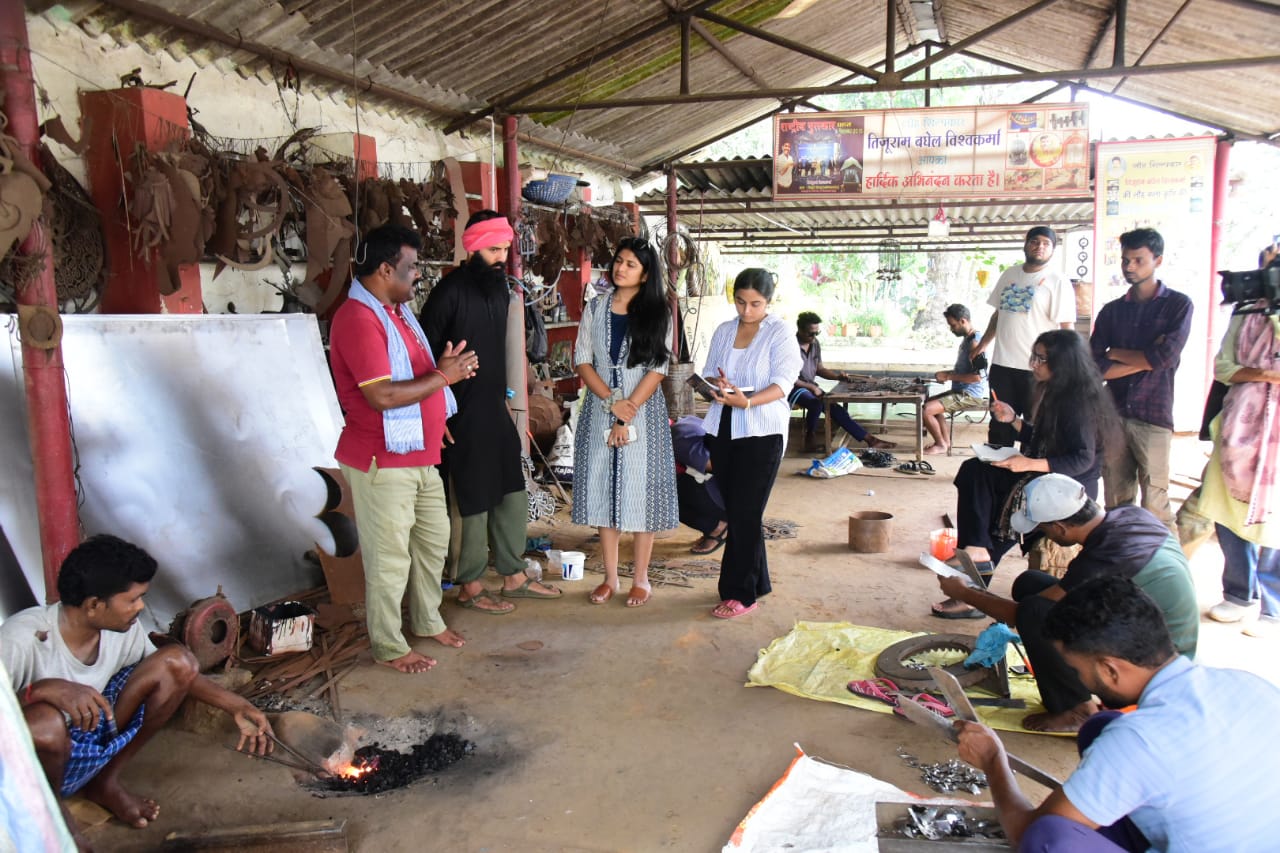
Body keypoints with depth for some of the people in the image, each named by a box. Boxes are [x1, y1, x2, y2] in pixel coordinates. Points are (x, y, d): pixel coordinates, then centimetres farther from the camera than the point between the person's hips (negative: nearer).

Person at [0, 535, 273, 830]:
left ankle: (105, 781, 4)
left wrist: (237, 706, -3)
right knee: (44, 721, -41)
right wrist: (42, 689, -44)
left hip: (90, 737, 5)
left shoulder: (123, 629, -9)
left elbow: (175, 672, 6)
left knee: (178, 660, -11)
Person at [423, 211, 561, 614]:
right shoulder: (450, 291, -14)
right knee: (475, 502, 1)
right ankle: (470, 587, 17)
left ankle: (514, 575, 27)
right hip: (463, 414, -8)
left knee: (513, 493, 13)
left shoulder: (499, 287, 10)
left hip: (496, 409, 8)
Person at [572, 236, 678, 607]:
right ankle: (610, 578, 17)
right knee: (603, 490, 6)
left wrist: (629, 414, -14)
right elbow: (582, 360, 2)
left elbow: (657, 369, -6)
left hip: (643, 413, -3)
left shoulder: (657, 312, 0)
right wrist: (612, 401, -12)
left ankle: (641, 580, 13)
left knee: (640, 492, 1)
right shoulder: (595, 308, 7)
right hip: (600, 411, 3)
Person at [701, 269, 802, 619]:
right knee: (734, 512, 9)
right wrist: (716, 384, -12)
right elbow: (708, 373, 13)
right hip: (723, 429, 6)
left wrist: (747, 401, -30)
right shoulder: (723, 331, 13)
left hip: (762, 432, -5)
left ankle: (740, 593, 4)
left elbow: (782, 383, -13)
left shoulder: (779, 333, -3)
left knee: (745, 514, -6)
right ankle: (756, 583, 22)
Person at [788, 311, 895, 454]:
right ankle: (811, 439, -14)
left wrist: (838, 376, -2)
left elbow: (820, 369, 15)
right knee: (816, 403, -34)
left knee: (835, 408, -7)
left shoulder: (815, 344, 5)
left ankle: (869, 439, -8)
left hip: (811, 387, 7)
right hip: (794, 389, -7)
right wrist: (811, 387, -21)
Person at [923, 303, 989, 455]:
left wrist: (949, 376, -19)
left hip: (971, 395, -11)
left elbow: (978, 376, -26)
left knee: (925, 410, -18)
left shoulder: (975, 342, -20)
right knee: (929, 402, 25)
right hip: (962, 391, 11)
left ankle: (941, 444, 3)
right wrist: (947, 373, 7)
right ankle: (946, 441, 20)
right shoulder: (967, 339, 11)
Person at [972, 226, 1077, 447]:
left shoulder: (1058, 283, -6)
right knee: (999, 427, 12)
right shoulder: (1009, 275, 11)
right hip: (1001, 365, 5)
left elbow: (1067, 329, -9)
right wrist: (982, 345, 19)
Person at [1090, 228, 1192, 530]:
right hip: (1114, 414, 4)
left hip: (1154, 417, -4)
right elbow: (1093, 365, 1)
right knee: (1115, 503, 8)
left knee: (1155, 505, -4)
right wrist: (1144, 359, -8)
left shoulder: (1177, 305, 2)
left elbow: (1165, 357, -12)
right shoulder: (1111, 310, 12)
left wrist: (1116, 353, 1)